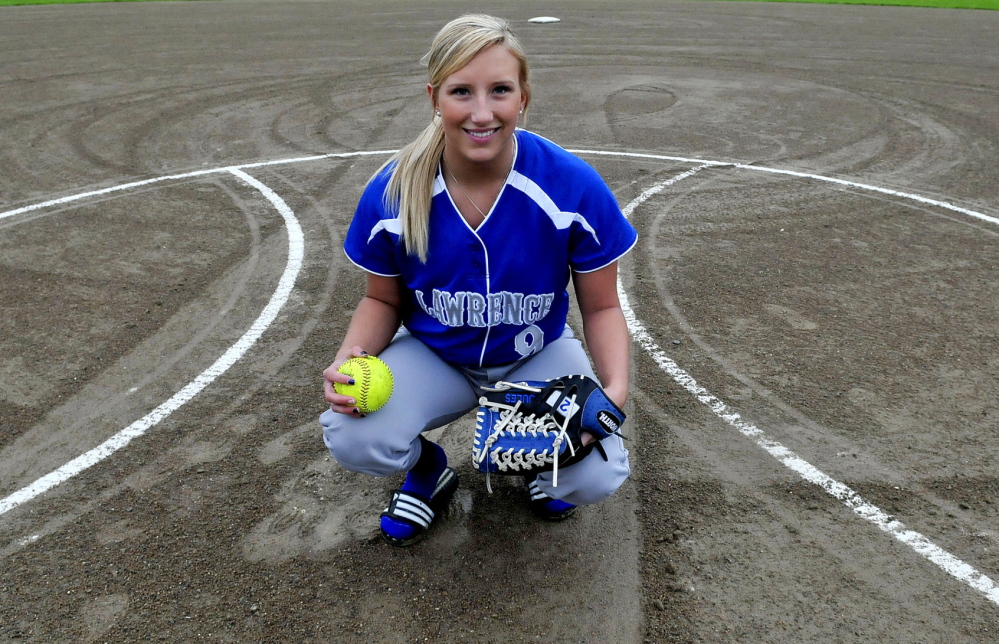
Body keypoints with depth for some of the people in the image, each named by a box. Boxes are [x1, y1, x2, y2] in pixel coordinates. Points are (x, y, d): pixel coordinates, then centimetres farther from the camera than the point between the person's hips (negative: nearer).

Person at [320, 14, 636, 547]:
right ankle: (428, 473, 11)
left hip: (537, 354, 0)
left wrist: (615, 386, -29)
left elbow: (600, 307, -10)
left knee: (596, 477, -25)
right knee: (351, 438, -27)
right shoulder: (390, 194, -18)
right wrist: (349, 359, -24)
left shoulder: (574, 187, -22)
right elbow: (382, 300, -3)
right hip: (432, 354, 1)